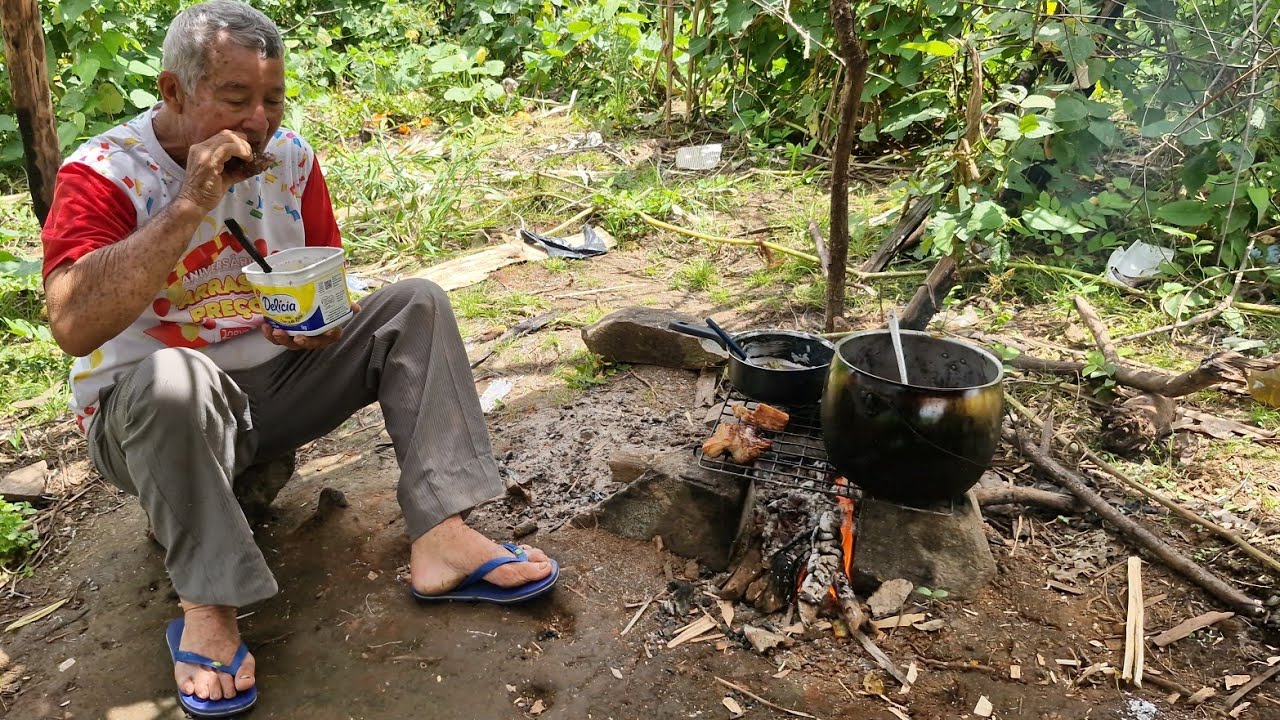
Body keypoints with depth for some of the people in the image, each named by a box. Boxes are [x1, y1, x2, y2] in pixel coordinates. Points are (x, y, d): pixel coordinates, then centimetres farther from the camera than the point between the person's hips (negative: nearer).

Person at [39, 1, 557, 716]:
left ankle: (440, 538, -23)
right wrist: (191, 202, -32)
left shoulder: (289, 156, 1)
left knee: (416, 303, -10)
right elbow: (75, 326, -31)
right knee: (173, 376, -40)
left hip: (277, 386, 5)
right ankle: (209, 605, -21)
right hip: (148, 416, -5)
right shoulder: (103, 174, -15)